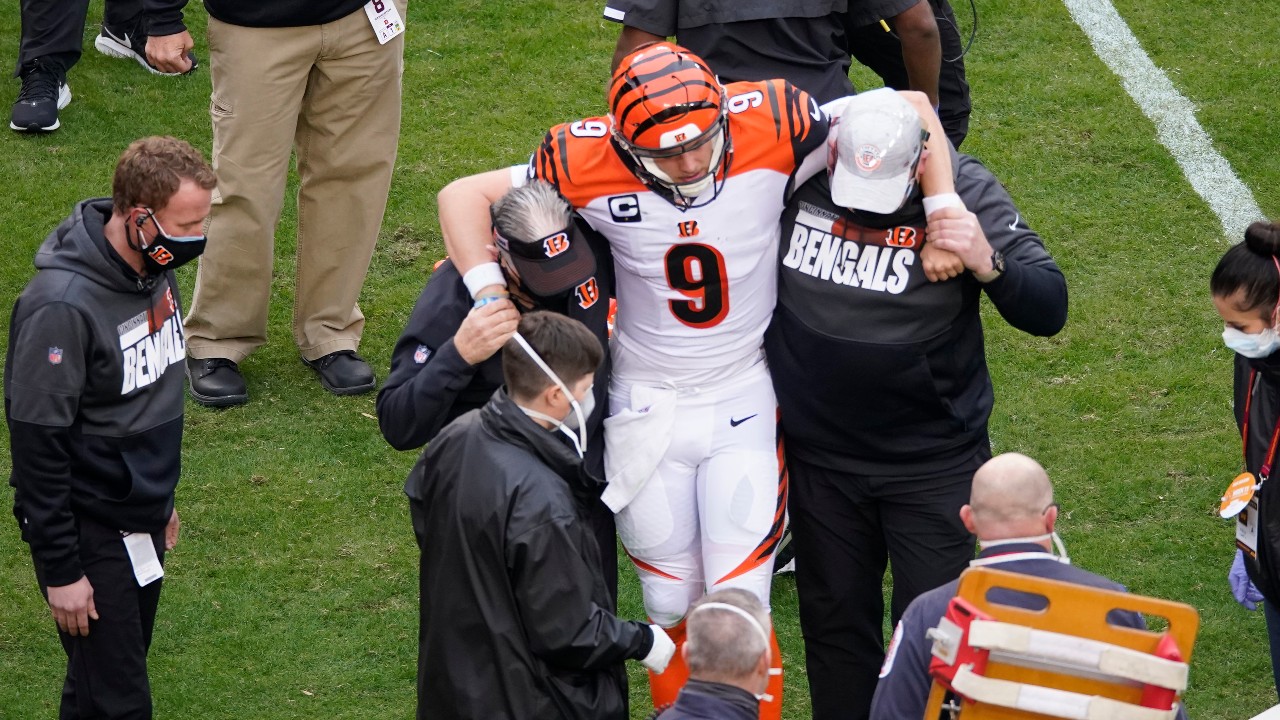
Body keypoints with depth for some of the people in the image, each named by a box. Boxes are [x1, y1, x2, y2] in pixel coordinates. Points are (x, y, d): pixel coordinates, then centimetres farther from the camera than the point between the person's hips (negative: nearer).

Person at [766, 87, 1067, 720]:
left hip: (935, 461, -2)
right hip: (821, 458, 2)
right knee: (834, 620, 16)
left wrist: (986, 264, -32)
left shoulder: (963, 193, -16)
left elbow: (1049, 311, -15)